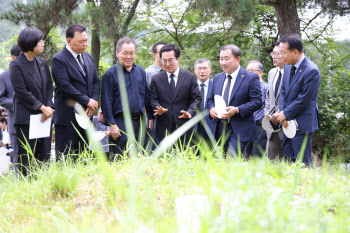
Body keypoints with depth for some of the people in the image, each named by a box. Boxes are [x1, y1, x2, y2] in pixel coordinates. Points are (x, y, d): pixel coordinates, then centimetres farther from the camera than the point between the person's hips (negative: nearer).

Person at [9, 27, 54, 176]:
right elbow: (21, 92, -11)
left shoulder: (42, 64, 14)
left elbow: (49, 87, 14)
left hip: (44, 117, 6)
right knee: (27, 162, -4)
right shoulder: (16, 65, -6)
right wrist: (42, 108, -12)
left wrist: (49, 107, -3)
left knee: (44, 160, 6)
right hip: (26, 118, -6)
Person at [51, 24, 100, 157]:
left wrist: (94, 102, -3)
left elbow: (96, 81, 14)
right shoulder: (59, 59, -10)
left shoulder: (88, 57, 14)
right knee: (64, 157, -3)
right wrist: (87, 101, -14)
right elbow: (65, 86, -18)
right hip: (68, 116, -7)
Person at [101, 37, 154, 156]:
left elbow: (147, 96, 18)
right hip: (120, 122, -5)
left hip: (139, 121, 5)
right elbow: (106, 102, -5)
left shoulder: (140, 71, 12)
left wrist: (151, 117, 12)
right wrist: (111, 124, -11)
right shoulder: (110, 74, -3)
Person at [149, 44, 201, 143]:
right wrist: (159, 110, -16)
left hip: (184, 127, 0)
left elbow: (196, 98, 3)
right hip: (164, 127, 1)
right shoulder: (156, 79, 9)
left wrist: (190, 112, -15)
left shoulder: (190, 77, 6)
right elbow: (153, 100, 6)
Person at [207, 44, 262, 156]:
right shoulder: (217, 78, 15)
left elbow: (257, 102, -9)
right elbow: (211, 99, 21)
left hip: (239, 130, -6)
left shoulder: (251, 78, -4)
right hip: (220, 129, 6)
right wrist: (211, 109, -3)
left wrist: (237, 110, -21)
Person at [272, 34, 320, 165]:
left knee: (302, 163, -2)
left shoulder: (311, 71, -18)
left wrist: (286, 114, -11)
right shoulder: (288, 67, 8)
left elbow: (303, 99, -18)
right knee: (287, 160, 10)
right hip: (289, 123, 8)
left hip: (303, 124, -8)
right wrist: (282, 113, -3)